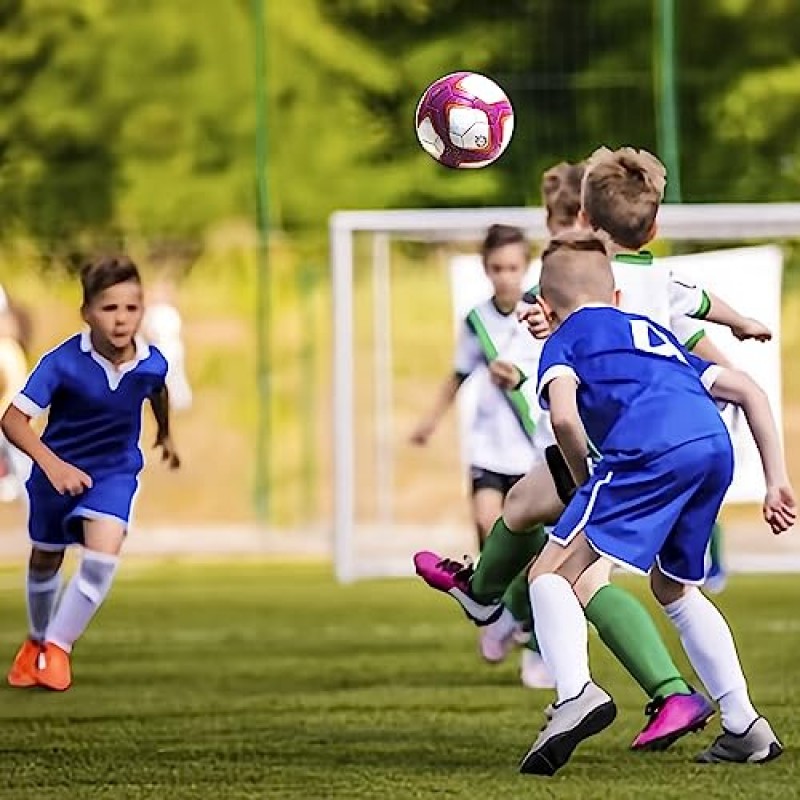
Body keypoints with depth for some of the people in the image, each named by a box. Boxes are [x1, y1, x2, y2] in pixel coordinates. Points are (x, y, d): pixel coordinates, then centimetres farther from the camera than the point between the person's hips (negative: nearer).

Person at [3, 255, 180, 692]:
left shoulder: (151, 364, -18)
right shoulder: (62, 362, -29)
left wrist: (165, 434, 27)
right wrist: (52, 464, -43)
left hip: (114, 471, 1)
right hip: (58, 470, -1)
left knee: (103, 555, -21)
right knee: (45, 559, 18)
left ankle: (56, 646, -5)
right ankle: (36, 641, 45)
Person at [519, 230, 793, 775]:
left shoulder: (565, 339, 21)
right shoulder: (655, 333, 39)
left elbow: (564, 416, -1)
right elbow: (750, 392, 32)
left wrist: (583, 479, 16)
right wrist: (777, 483, 31)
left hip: (653, 451, -7)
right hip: (717, 449, 7)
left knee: (552, 574, -1)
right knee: (674, 587, 28)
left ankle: (576, 694, -27)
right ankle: (745, 728, 26)